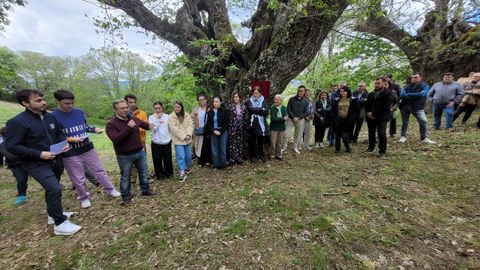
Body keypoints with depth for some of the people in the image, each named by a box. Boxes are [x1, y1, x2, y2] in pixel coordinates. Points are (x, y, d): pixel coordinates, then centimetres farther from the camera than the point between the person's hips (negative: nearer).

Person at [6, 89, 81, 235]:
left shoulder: (50, 117, 2)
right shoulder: (17, 122, -17)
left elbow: (59, 134, 14)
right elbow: (11, 146, -17)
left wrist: (64, 144, -6)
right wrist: (39, 154, -24)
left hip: (53, 160, 7)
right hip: (36, 164, -7)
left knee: (51, 188, 21)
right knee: (55, 189, -17)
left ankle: (53, 214, 40)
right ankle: (60, 224, -5)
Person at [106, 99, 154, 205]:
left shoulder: (134, 118, 0)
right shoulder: (111, 124, -15)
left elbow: (143, 124, 20)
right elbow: (115, 139, -28)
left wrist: (149, 125, -5)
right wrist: (128, 127, -30)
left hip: (140, 152, 5)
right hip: (124, 156, -4)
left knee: (144, 173, 16)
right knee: (125, 177, 11)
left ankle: (145, 190, 35)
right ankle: (126, 196, 30)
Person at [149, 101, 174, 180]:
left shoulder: (167, 116, -2)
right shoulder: (151, 117, -2)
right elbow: (153, 128, -15)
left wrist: (170, 136, 2)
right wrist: (157, 118, -17)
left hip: (167, 141, 0)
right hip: (156, 142, 0)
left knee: (168, 159, 9)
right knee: (157, 159, 7)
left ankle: (168, 173, 28)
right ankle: (159, 174, 26)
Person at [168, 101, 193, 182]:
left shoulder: (186, 115, 5)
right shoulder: (171, 117, -7)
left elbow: (190, 124, -1)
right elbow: (174, 129, -14)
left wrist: (188, 134, -16)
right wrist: (183, 136, -17)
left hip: (187, 139, 4)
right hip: (178, 140, -4)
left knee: (188, 155, 14)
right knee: (180, 156, -7)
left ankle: (188, 167, 38)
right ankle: (182, 173, -1)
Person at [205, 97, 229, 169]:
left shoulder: (225, 111, -3)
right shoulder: (210, 112, 5)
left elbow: (226, 123, -5)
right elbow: (208, 123, 6)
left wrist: (220, 131, -12)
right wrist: (214, 131, -9)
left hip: (222, 132, -3)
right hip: (213, 133, 3)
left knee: (223, 149, 4)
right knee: (214, 149, 6)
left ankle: (223, 165, 17)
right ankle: (216, 165, 18)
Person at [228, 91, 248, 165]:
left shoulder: (243, 107, 7)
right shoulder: (230, 106, 0)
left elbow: (246, 117, 8)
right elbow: (228, 117, -3)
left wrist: (244, 125, 1)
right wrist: (230, 127, -8)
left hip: (241, 128, 3)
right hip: (232, 128, -2)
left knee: (240, 143, 8)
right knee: (233, 144, -1)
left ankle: (240, 158, 19)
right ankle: (232, 159, 8)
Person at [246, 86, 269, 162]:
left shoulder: (263, 101, 6)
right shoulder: (249, 102, 5)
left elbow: (266, 112, -9)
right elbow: (251, 109, -15)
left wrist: (256, 110, -13)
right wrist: (261, 109, -9)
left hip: (261, 124, 0)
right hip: (252, 124, 0)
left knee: (261, 141, 10)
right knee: (252, 141, 7)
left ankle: (261, 155, 29)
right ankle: (252, 156, 22)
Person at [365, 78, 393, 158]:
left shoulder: (388, 94, -4)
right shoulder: (371, 93, 16)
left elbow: (386, 107, -14)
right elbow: (367, 104, 13)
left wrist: (374, 113, -18)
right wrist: (368, 112, -7)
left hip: (381, 118, -6)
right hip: (371, 117, 6)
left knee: (381, 134, -7)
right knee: (371, 133, 14)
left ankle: (382, 151, 3)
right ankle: (371, 147, 29)